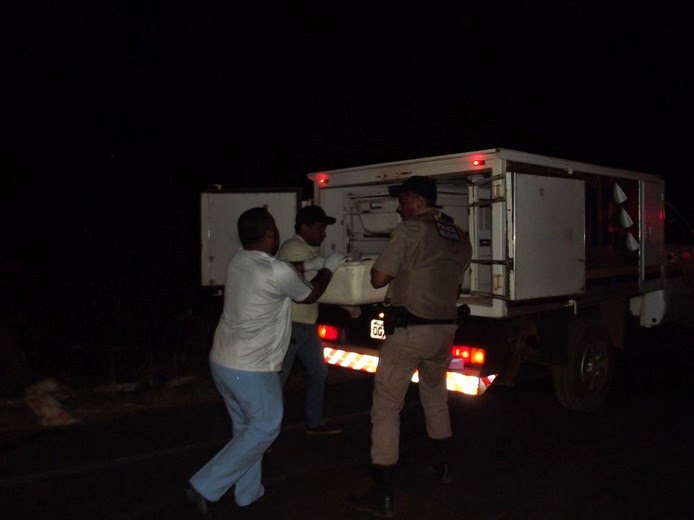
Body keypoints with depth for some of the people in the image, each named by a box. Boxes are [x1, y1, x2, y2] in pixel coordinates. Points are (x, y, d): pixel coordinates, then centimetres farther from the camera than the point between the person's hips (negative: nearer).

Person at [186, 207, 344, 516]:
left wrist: (298, 271, 27)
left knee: (246, 427, 19)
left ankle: (248, 493, 28)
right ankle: (206, 487, 4)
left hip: (222, 361, 8)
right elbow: (310, 294, 1)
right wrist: (330, 267, 16)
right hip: (250, 368, -8)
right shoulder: (278, 272, -19)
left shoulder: (237, 261, 3)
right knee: (264, 428, 5)